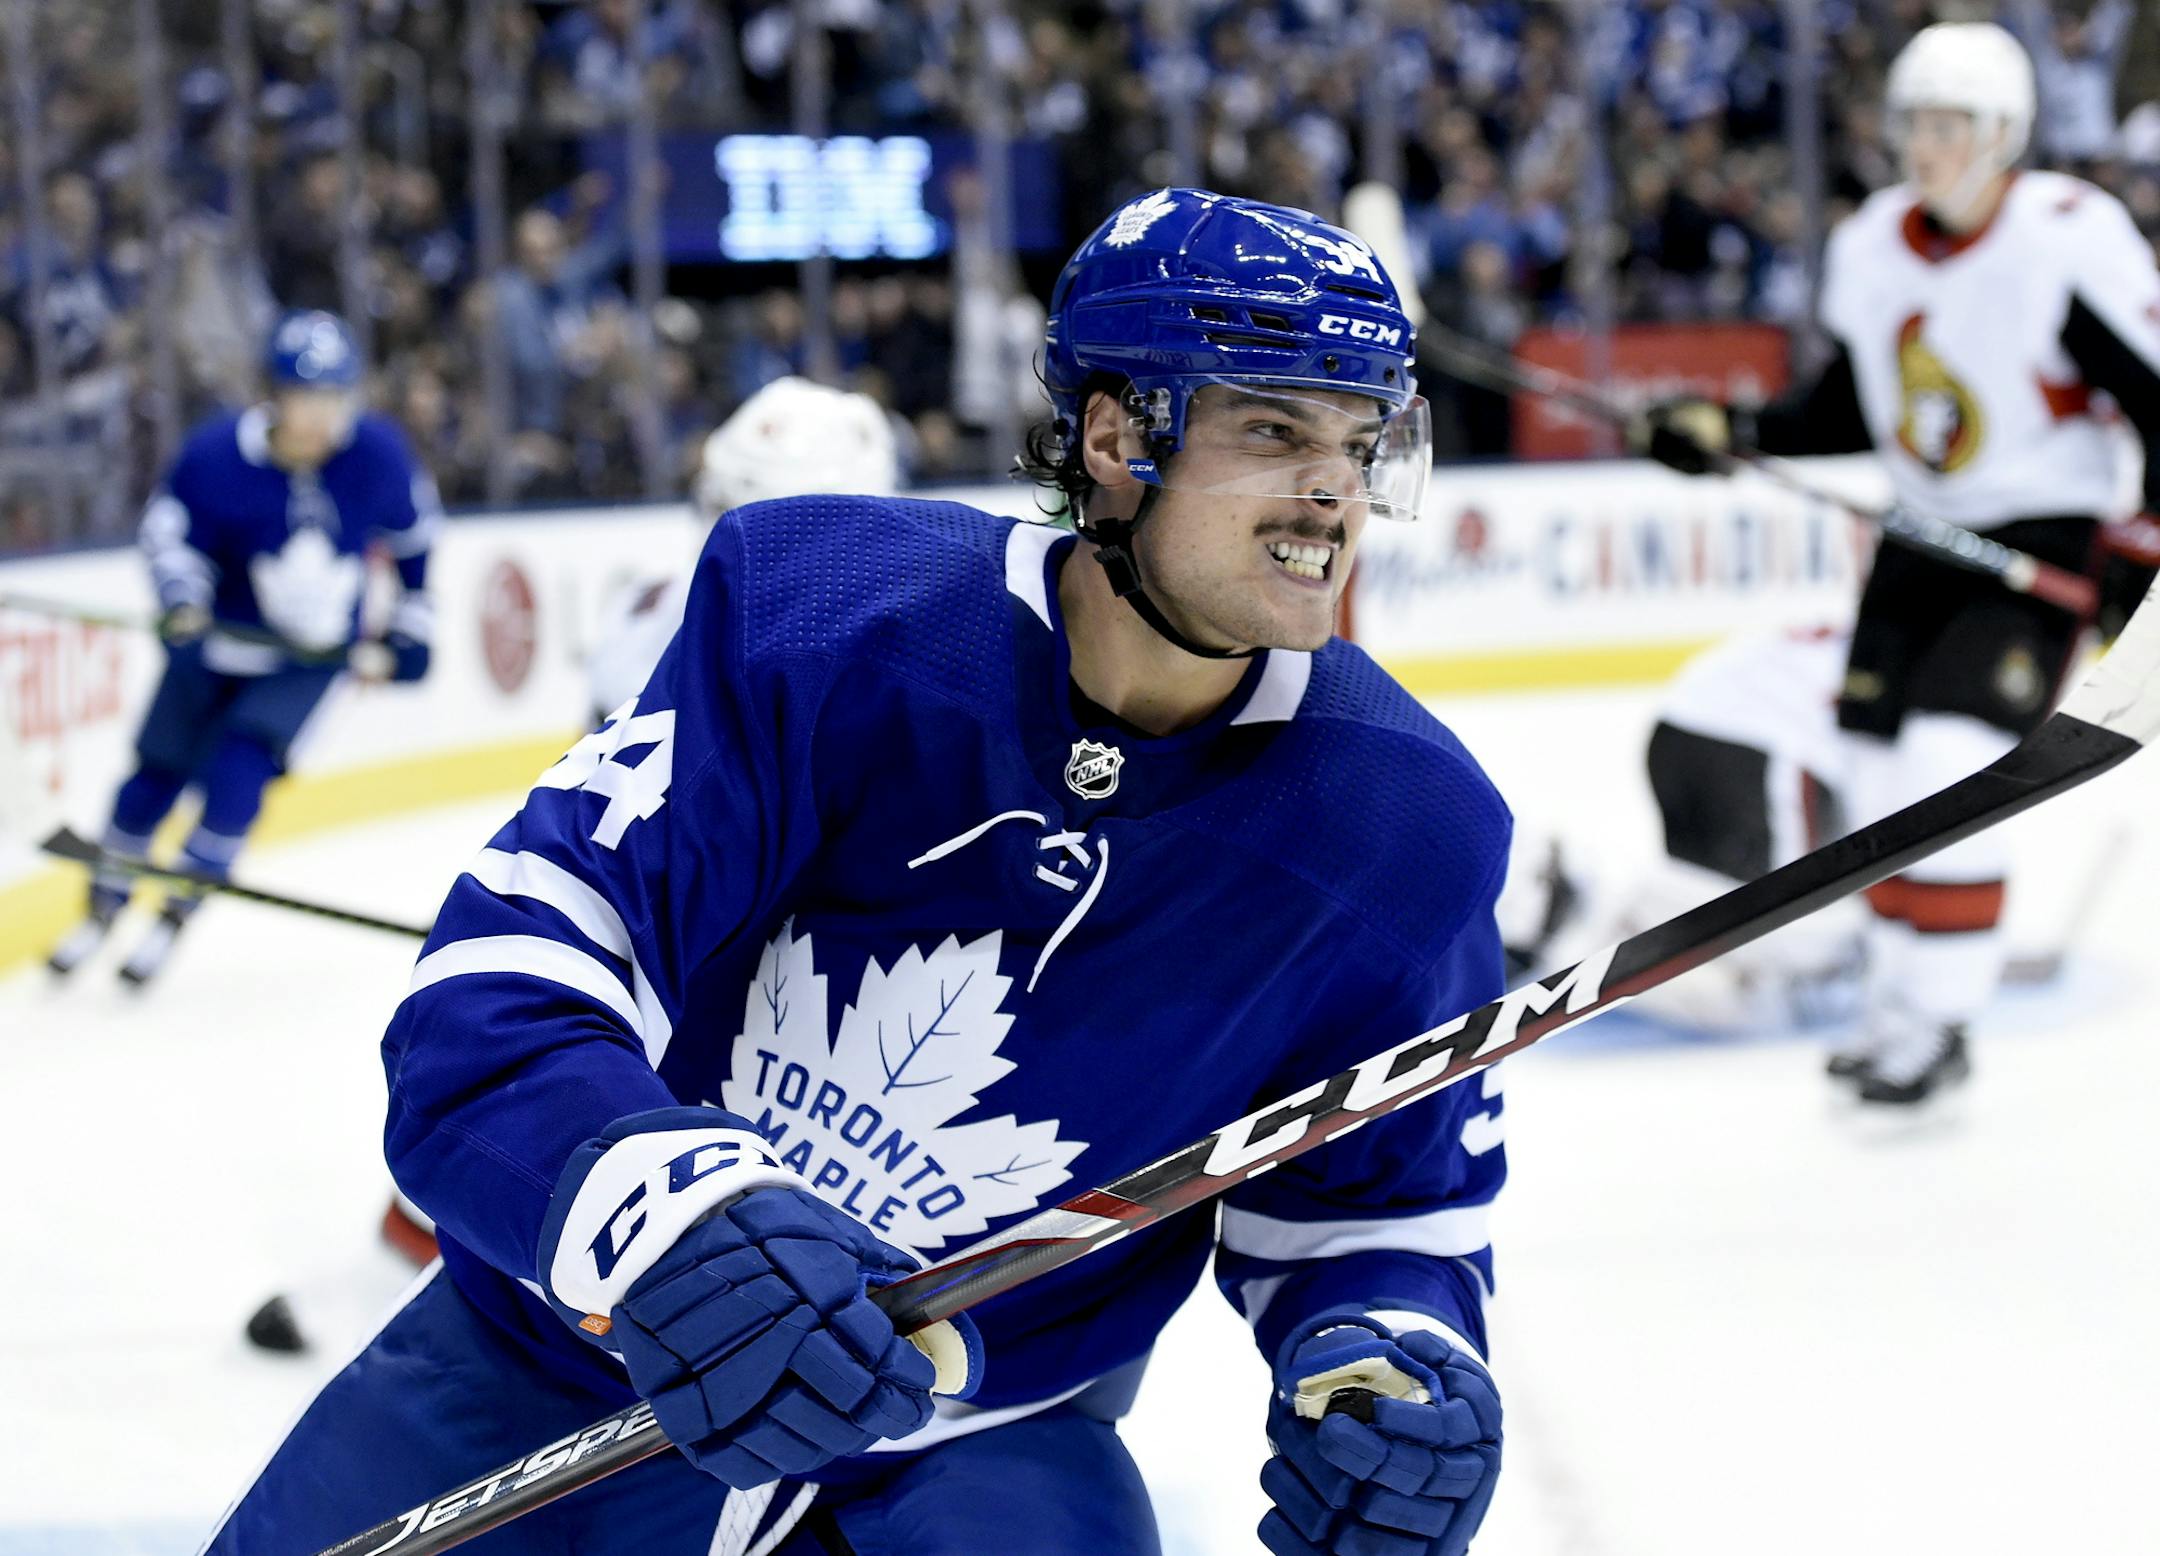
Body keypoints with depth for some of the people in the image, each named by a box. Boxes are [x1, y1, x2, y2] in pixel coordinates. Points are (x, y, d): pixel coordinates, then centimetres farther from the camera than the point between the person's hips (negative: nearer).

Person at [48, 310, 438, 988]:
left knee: (239, 771, -16)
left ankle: (176, 915, 1)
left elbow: (411, 531, 1)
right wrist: (182, 601, -28)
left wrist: (405, 630, 6)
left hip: (312, 656, 0)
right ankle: (104, 908, 29)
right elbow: (169, 530, -9)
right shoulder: (216, 454, -24)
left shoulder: (377, 453, -18)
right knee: (157, 772, 6)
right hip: (221, 641, 0)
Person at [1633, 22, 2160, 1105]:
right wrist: (1732, 431, 2)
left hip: (2042, 550, -7)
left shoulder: (2073, 240, -18)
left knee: (1947, 764, -18)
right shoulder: (1869, 248, 2)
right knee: (1878, 769, 5)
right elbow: (1845, 411, 15)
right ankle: (1901, 1005, 19)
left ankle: (1939, 1023, -9)